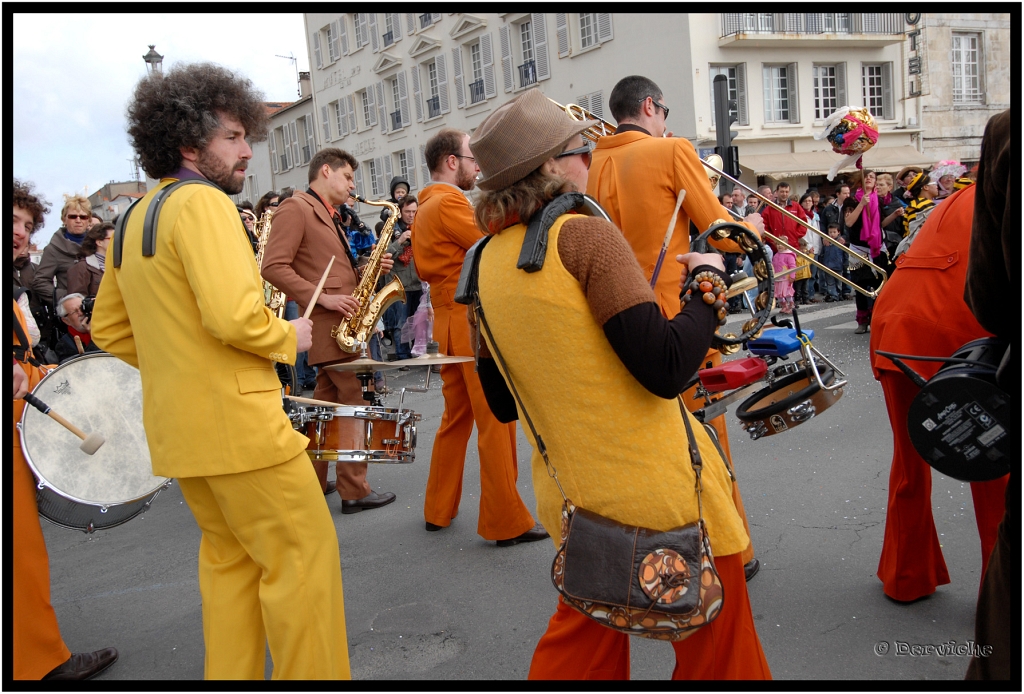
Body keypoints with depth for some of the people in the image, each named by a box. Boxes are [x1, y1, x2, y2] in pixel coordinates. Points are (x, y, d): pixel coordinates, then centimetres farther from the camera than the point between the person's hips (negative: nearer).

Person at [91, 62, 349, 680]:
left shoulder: (137, 217, 16)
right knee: (305, 556, 1)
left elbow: (109, 331, 20)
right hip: (236, 421, -9)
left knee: (230, 558, 19)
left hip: (177, 426, 10)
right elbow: (235, 318, -26)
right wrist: (290, 338, -8)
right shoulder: (203, 202, -13)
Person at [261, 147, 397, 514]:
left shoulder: (330, 217, 22)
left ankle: (313, 481, 22)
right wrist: (322, 298, -22)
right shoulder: (295, 209, -8)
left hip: (341, 322, 10)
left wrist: (366, 272, 6)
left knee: (328, 401, 13)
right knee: (354, 403, -7)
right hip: (326, 322, -10)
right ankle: (355, 491, 0)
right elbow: (273, 267, -17)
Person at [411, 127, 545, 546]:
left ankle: (439, 509, 26)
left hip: (449, 323, 10)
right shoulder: (449, 203, -14)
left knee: (457, 416, 18)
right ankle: (507, 523, 3)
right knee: (495, 422, -4)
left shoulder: (425, 209, 17)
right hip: (474, 324, -10)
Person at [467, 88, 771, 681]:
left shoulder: (485, 262, 4)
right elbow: (666, 369, -21)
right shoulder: (582, 233, -15)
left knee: (582, 643, 27)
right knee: (716, 645, 16)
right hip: (661, 493, -6)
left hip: (569, 497, 7)